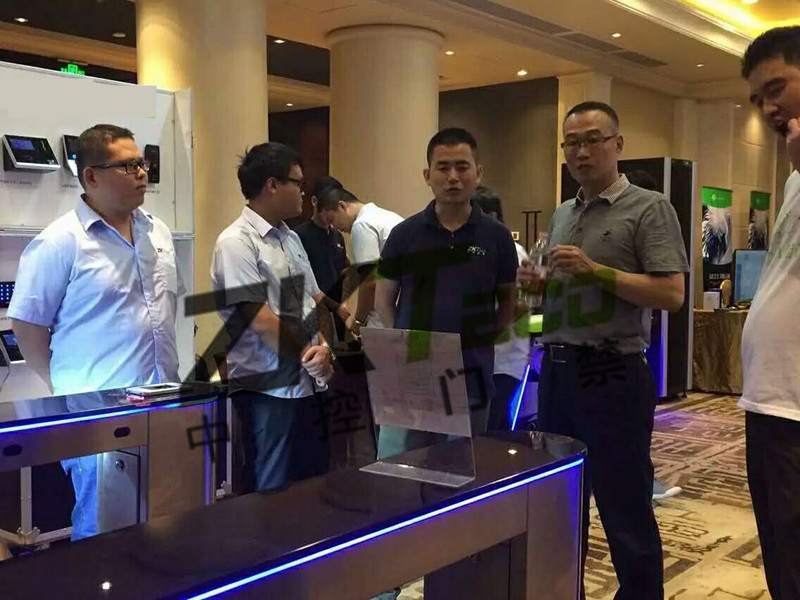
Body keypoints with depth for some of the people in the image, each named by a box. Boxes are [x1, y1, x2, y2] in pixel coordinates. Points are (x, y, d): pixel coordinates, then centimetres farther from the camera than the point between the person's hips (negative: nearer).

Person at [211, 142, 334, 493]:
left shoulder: (290, 238, 13)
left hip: (309, 385, 8)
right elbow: (260, 318, -17)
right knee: (271, 494, 3)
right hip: (268, 391, -8)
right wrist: (310, 358, -10)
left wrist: (325, 347, -3)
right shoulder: (237, 243, -13)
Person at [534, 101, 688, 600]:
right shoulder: (562, 215, 15)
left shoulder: (649, 208, -7)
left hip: (613, 375, -7)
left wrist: (596, 270, -20)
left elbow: (671, 294, -15)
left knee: (625, 512, 3)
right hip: (557, 371, 7)